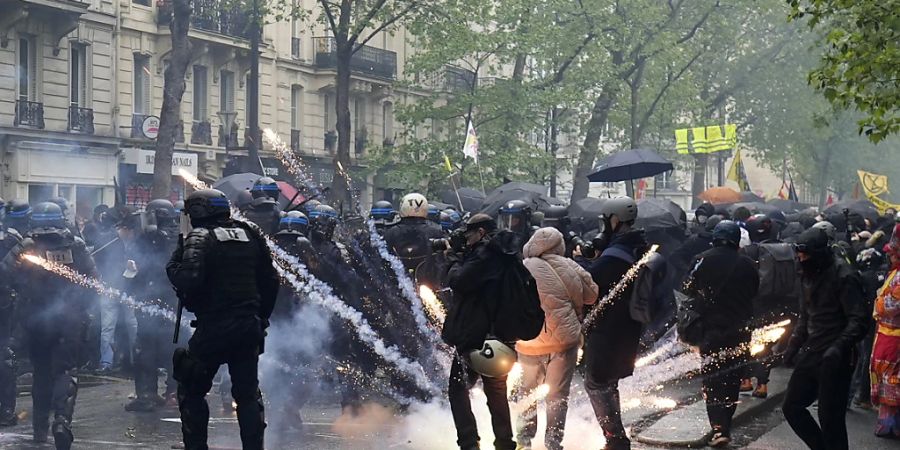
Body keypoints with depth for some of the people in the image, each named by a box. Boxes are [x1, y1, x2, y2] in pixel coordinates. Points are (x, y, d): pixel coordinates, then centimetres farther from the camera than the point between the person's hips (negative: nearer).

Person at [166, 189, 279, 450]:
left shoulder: (200, 238, -8)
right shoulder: (249, 235, 10)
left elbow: (188, 280, -23)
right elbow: (270, 281, 12)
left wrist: (173, 266, -3)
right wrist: (261, 318, 20)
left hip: (214, 328, -5)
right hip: (249, 327, 5)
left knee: (192, 390, 10)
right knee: (248, 391, 12)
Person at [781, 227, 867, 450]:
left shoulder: (844, 276, -14)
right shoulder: (810, 274, 11)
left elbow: (858, 321, -20)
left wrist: (839, 347, -33)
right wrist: (794, 344, 15)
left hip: (834, 360, -9)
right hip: (811, 354, 9)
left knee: (830, 418, -7)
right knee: (792, 406, 12)